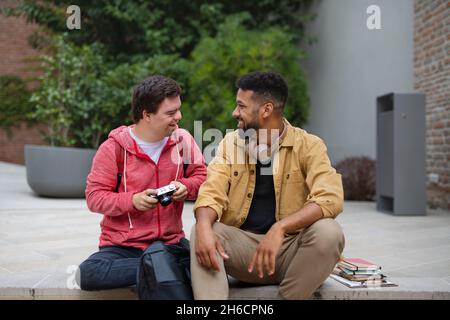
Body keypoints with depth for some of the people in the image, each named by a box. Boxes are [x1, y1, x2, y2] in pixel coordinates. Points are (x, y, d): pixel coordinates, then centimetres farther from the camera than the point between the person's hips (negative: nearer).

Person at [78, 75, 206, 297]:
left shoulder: (183, 139, 2)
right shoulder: (114, 147, -7)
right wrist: (133, 200, -22)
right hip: (122, 245, -1)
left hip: (170, 242, 1)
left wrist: (185, 186, -12)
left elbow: (202, 176, 11)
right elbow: (94, 197, -6)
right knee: (89, 273, -32)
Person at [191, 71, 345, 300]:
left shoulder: (308, 145, -5)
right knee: (201, 232, -24)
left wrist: (279, 228, -34)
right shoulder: (231, 142, 6)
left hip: (290, 248, -1)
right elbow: (212, 193, -5)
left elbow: (330, 198, -19)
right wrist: (204, 227, -28)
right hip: (242, 244, 2)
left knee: (328, 233, -30)